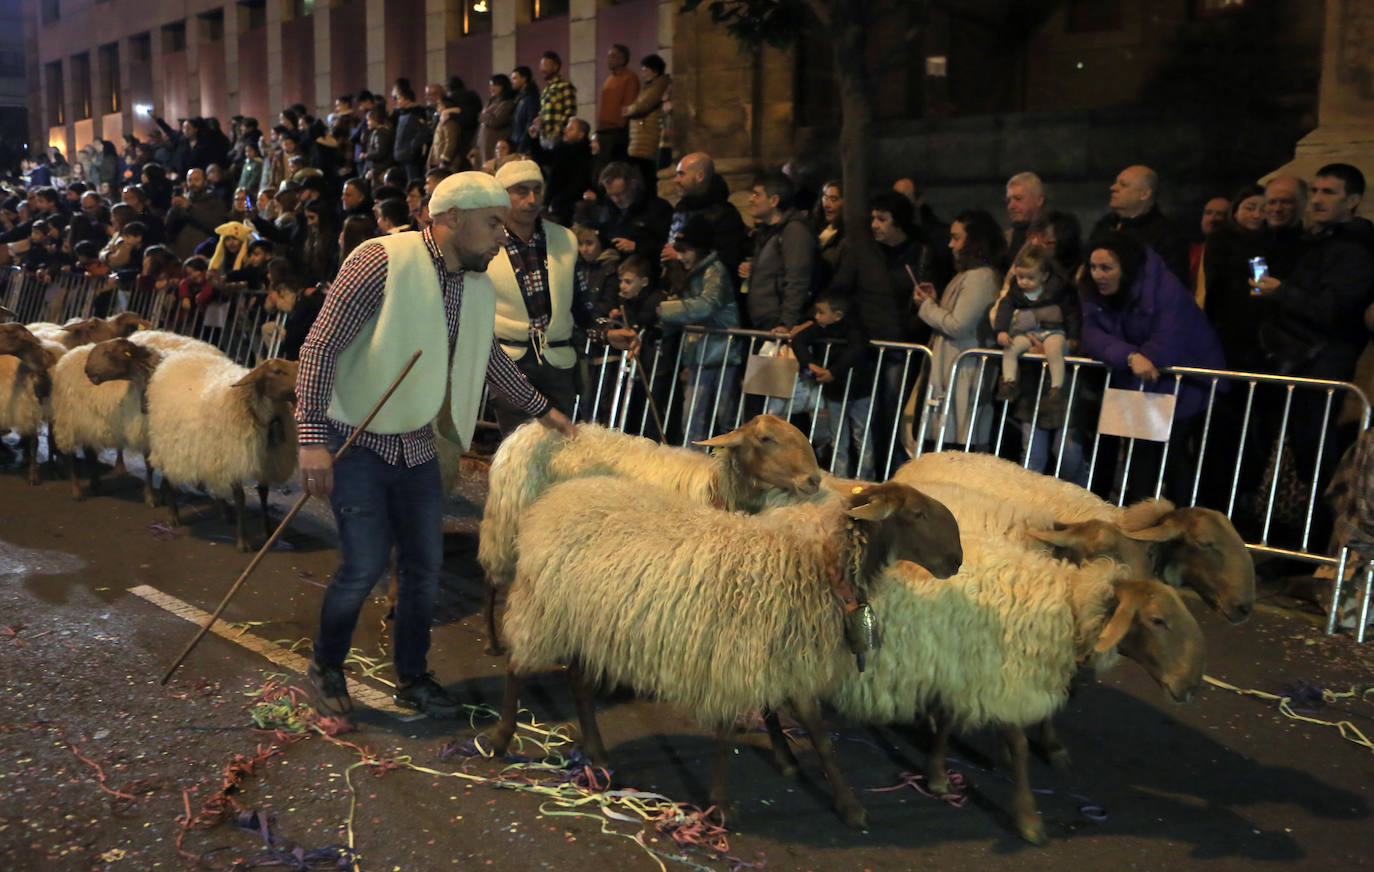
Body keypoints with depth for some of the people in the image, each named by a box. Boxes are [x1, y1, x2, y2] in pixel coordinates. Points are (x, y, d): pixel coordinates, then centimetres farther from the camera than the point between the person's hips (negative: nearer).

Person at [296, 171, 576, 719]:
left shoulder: (476, 285, 5)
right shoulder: (383, 261, -18)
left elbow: (489, 358, 23)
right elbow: (320, 346, -21)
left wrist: (542, 410, 22)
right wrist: (312, 438, -28)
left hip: (416, 444, 7)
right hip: (357, 441, -7)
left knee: (424, 566, 10)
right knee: (366, 564, -9)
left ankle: (412, 678, 28)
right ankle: (325, 668, 16)